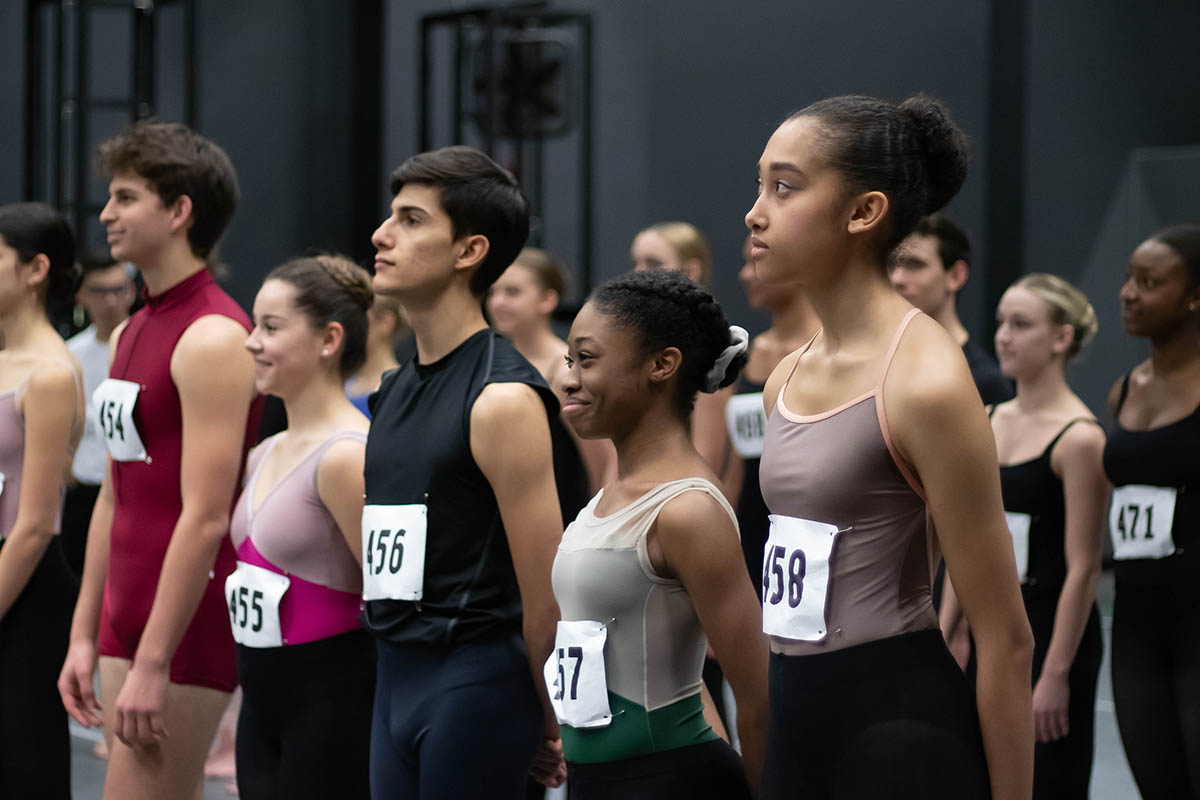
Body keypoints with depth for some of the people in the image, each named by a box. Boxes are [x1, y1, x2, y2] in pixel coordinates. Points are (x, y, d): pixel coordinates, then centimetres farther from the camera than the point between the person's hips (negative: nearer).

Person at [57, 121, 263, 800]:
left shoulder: (213, 339, -14)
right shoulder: (130, 335, 15)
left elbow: (205, 519, -20)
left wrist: (152, 663, -21)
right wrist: (85, 635, 16)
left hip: (184, 635, -9)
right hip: (128, 623, 9)